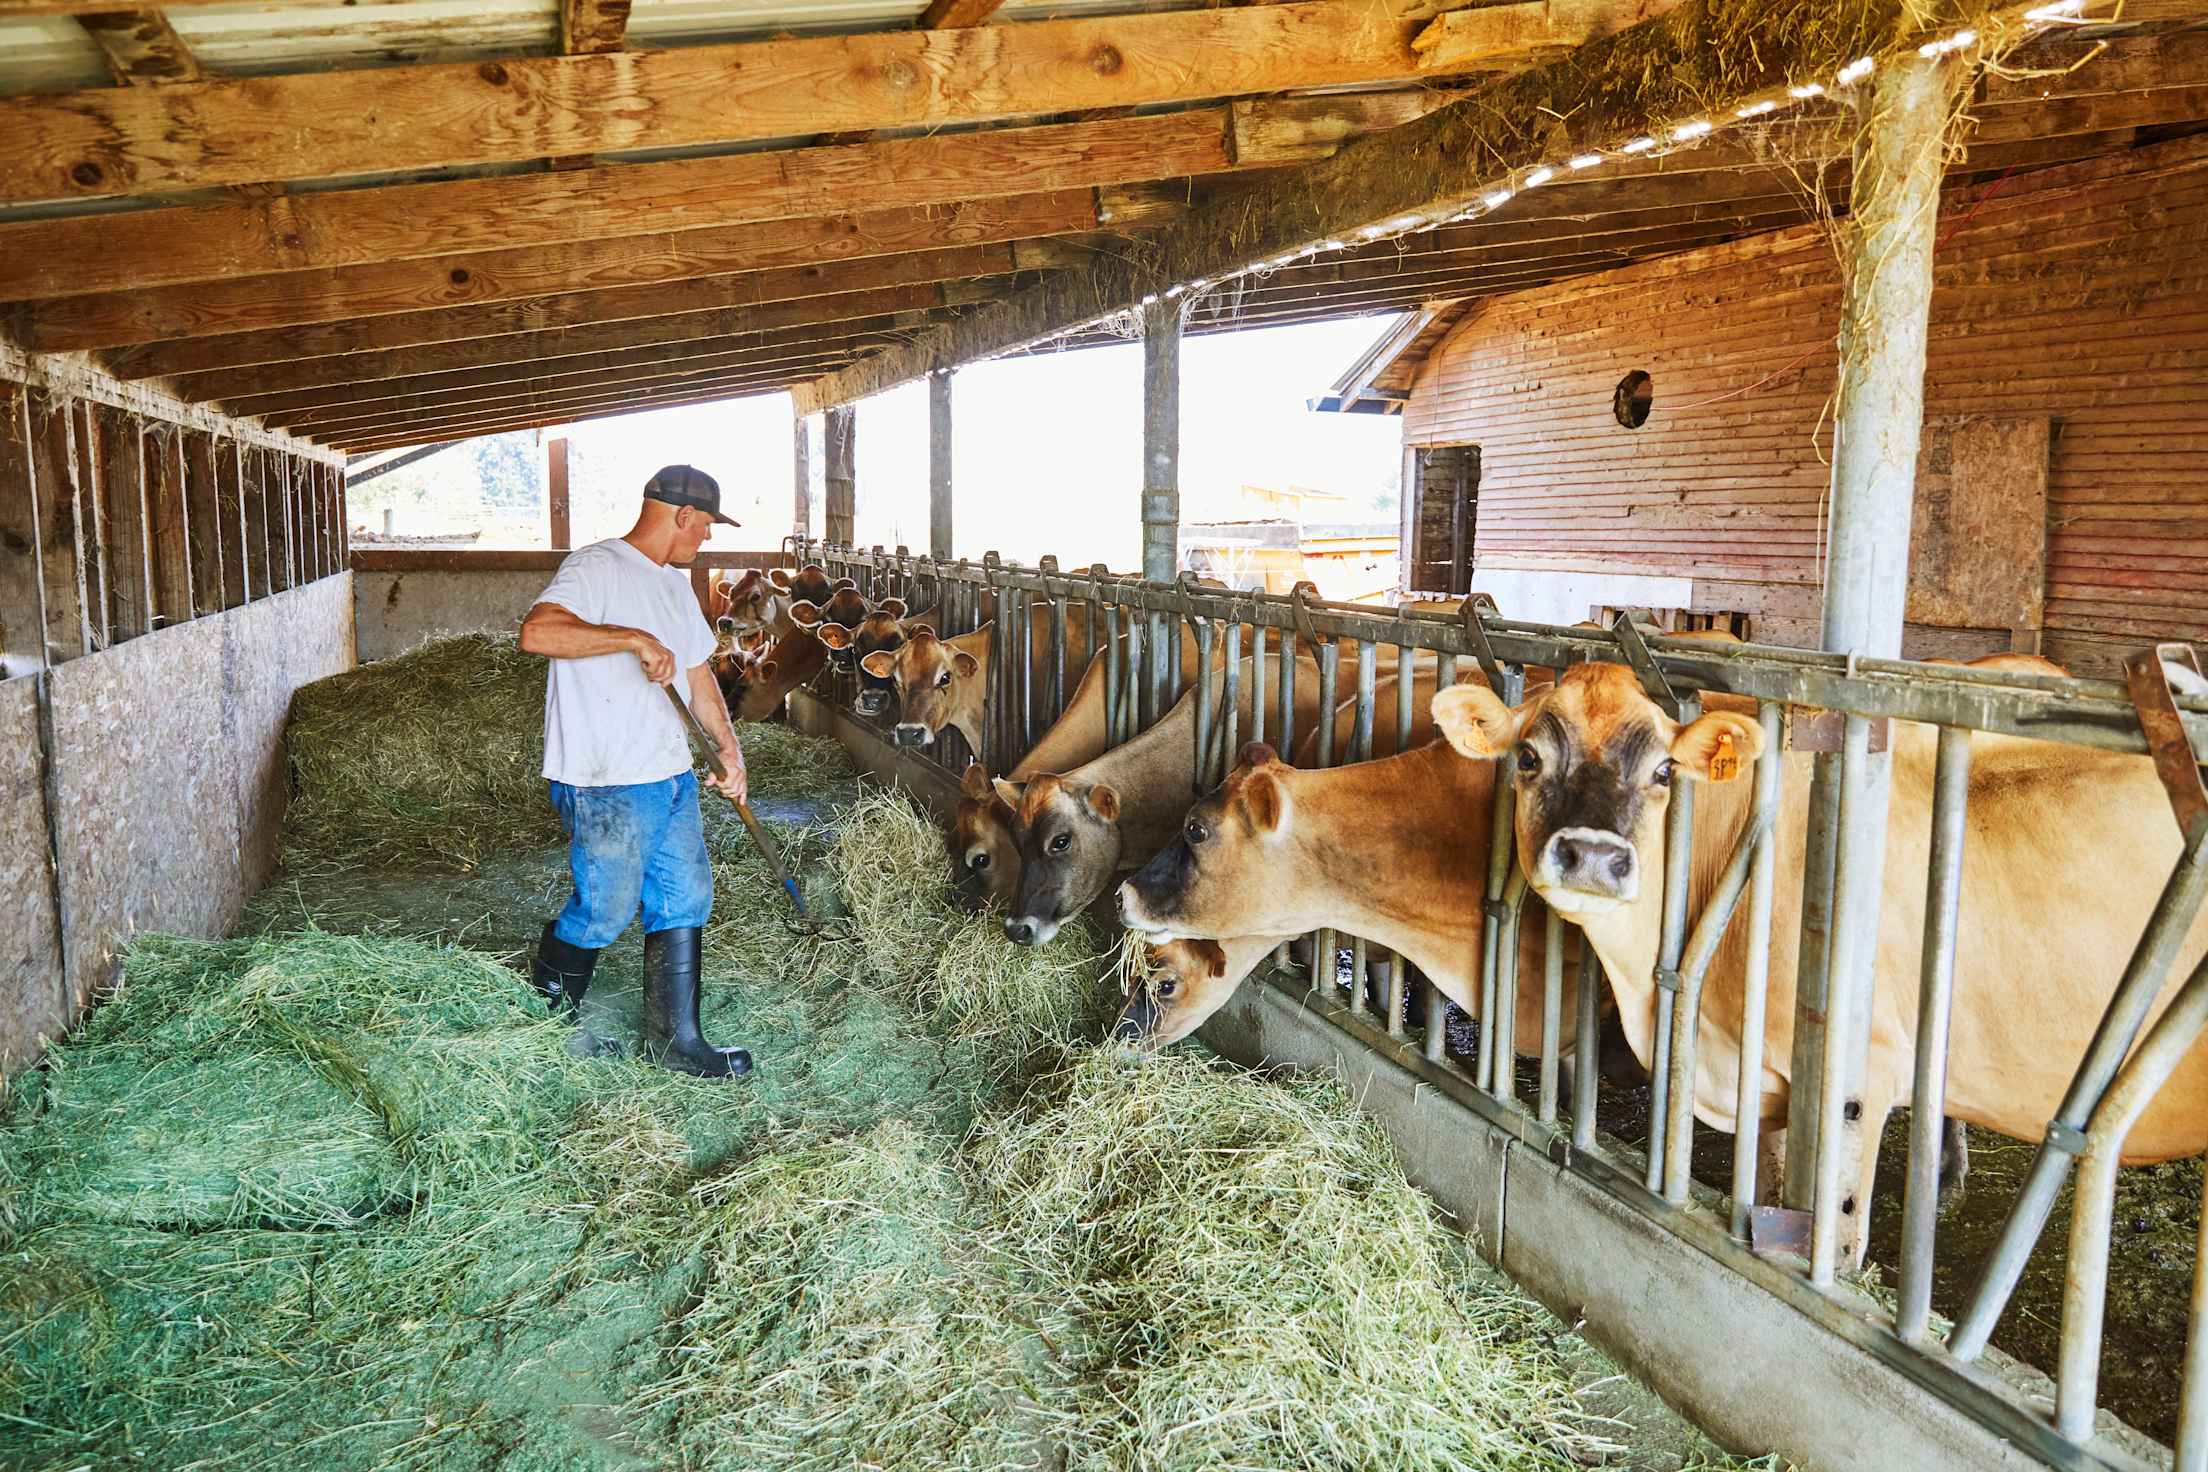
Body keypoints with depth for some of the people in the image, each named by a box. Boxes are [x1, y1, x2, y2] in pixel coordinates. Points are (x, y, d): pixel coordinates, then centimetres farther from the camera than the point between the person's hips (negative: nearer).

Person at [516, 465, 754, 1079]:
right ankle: (547, 1015, 26)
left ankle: (676, 1041, 19)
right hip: (606, 784, -9)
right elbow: (536, 631, -29)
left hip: (672, 776, 9)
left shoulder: (676, 586, 17)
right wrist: (635, 638, -30)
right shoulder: (596, 568, -13)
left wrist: (730, 749, 20)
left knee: (684, 901, 10)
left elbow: (697, 672, 25)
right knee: (604, 911, 1)